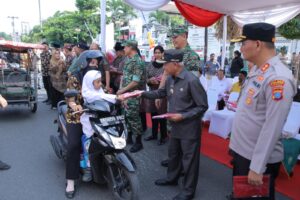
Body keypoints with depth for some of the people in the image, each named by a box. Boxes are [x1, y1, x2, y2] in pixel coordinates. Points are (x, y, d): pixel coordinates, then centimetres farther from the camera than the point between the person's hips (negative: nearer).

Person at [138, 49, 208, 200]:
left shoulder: (191, 80, -23)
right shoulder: (170, 79, 1)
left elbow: (202, 106, -19)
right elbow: (162, 92, 20)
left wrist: (183, 116, -23)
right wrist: (144, 93, 9)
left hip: (189, 127, -8)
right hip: (176, 126, 8)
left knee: (189, 159, 6)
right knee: (173, 153, 23)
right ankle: (172, 178, 46)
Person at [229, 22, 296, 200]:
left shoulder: (278, 78, -23)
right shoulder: (256, 70, 6)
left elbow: (272, 127, -25)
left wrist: (257, 167, -22)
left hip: (259, 160, -8)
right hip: (241, 151, 9)